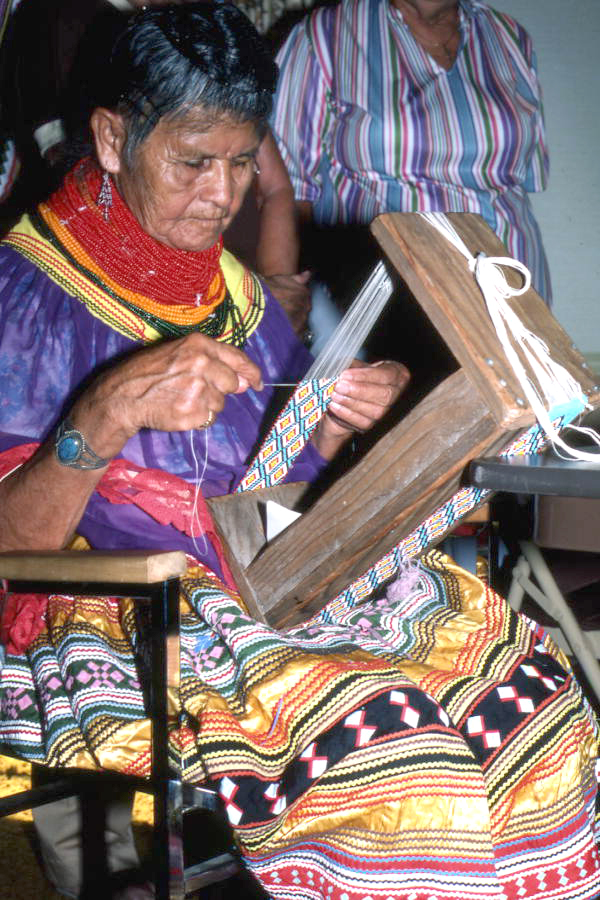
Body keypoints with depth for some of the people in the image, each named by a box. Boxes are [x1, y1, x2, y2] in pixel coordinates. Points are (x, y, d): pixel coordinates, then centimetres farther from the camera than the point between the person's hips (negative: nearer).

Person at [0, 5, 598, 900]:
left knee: (513, 669, -17)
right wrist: (112, 410, -28)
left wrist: (340, 419, -2)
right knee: (381, 739, -31)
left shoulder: (227, 281, 14)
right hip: (123, 619, -6)